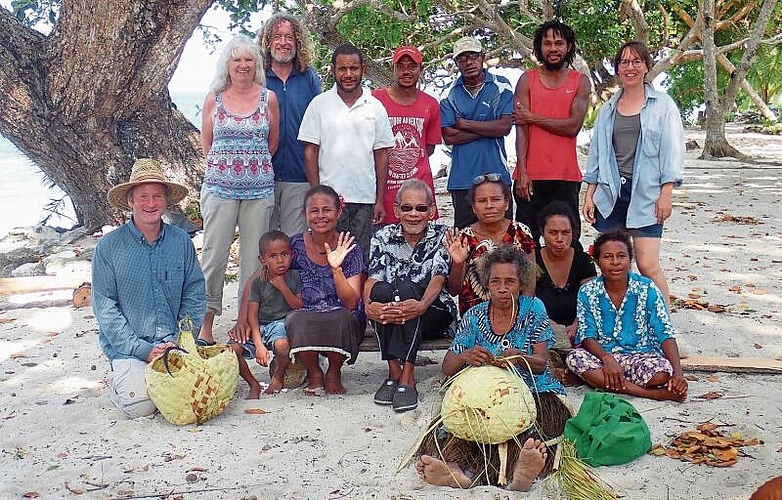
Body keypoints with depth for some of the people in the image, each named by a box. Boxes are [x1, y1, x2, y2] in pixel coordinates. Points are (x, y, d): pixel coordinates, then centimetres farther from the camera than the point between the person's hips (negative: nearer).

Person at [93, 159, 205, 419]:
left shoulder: (181, 241, 6)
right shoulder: (109, 246, -3)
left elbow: (194, 294, 8)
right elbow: (104, 307, -5)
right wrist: (142, 349, -13)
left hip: (175, 343, 2)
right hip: (128, 348, -2)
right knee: (141, 406, -22)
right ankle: (119, 382, 11)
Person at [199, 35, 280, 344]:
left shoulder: (268, 98, 6)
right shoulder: (214, 99, 6)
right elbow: (206, 141, 14)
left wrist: (252, 165, 11)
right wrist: (223, 166, 9)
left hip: (259, 188, 1)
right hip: (220, 187, 0)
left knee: (254, 256, 4)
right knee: (214, 253, -1)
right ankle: (206, 324, 7)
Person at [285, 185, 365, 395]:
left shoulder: (349, 248, -5)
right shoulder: (296, 245, -2)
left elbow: (351, 302, -11)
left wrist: (336, 268, -25)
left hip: (343, 320, 0)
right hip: (305, 317, 1)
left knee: (340, 319, -35)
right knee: (298, 322, -34)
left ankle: (334, 372, -2)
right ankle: (314, 373, -2)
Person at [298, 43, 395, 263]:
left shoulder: (376, 107, 6)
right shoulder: (319, 104, 2)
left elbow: (381, 155, 7)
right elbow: (310, 152, 2)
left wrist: (380, 200, 3)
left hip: (366, 199, 2)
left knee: (362, 260, 6)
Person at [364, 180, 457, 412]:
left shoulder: (441, 236, -1)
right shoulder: (383, 237, 4)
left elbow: (438, 278, -16)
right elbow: (372, 278, -9)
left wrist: (421, 305, -39)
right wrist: (369, 305, -33)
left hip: (434, 316, -2)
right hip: (389, 321, 2)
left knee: (405, 290, -33)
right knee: (381, 291, -30)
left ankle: (406, 379, -35)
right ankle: (395, 373, -26)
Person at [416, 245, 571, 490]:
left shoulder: (533, 309, 3)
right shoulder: (475, 316, 7)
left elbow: (541, 364, -3)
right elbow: (447, 368, 4)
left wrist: (518, 357, -28)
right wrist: (465, 357, -22)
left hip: (536, 391, -2)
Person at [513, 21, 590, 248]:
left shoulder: (581, 82, 6)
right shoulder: (527, 80, 7)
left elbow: (573, 126, -6)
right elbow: (520, 128, -1)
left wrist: (533, 118, -5)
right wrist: (522, 172, -10)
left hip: (566, 177, 0)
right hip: (530, 176, 0)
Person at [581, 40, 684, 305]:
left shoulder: (662, 105, 4)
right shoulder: (608, 109, 15)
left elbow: (672, 151, -1)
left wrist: (666, 194, -9)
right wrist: (589, 194, 10)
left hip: (646, 194, -4)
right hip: (610, 192, 4)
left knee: (647, 265, -11)